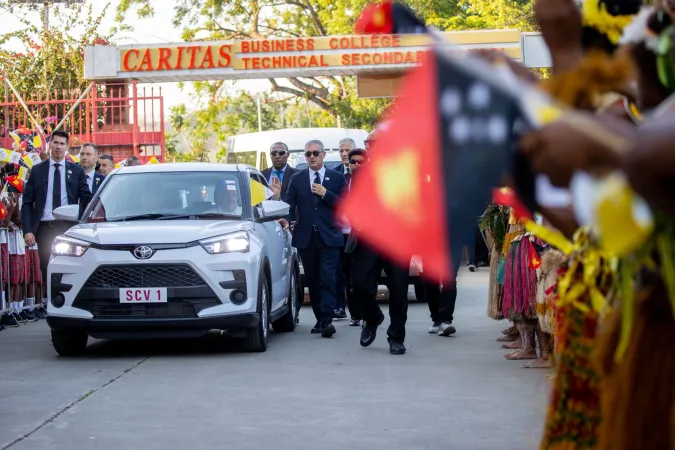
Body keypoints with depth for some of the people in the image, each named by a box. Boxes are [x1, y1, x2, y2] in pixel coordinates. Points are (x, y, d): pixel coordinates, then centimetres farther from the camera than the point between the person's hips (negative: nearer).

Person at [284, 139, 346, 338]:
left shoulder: (337, 178, 7)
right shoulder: (297, 179, 11)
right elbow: (289, 203, 4)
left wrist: (325, 194, -11)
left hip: (329, 237, -3)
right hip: (306, 237, 3)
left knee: (327, 279, -12)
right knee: (312, 280, 7)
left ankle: (327, 320, -17)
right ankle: (320, 319, 16)